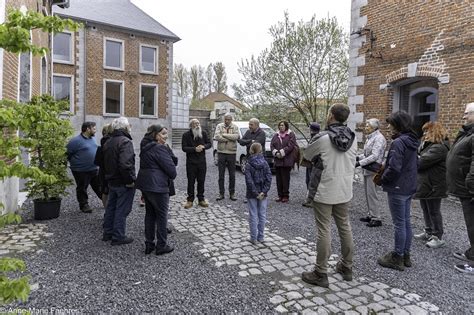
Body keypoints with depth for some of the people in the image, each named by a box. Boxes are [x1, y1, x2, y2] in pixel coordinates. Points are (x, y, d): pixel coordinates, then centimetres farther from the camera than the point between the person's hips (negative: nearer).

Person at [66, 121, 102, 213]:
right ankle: (84, 205, 21)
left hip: (94, 169, 7)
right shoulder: (76, 141, -17)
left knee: (99, 186, 15)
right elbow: (67, 154, -13)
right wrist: (74, 163, -6)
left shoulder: (92, 138, 8)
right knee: (82, 189, 9)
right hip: (81, 171, -7)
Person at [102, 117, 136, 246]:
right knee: (122, 210, 1)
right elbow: (125, 164, -31)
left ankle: (107, 233, 30)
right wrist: (130, 180, -22)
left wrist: (109, 176, 20)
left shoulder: (108, 142, 11)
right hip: (123, 183, -9)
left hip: (112, 181, 9)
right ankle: (118, 236, 10)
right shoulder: (125, 141, -20)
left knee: (111, 207, 19)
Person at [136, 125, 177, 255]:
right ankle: (162, 246, 11)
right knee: (162, 215, 3)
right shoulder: (159, 148, -17)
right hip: (158, 186, -9)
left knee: (150, 213, 15)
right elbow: (171, 167, -15)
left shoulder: (145, 146, 13)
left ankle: (149, 244, 22)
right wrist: (172, 176, 3)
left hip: (145, 184, 9)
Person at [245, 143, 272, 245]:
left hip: (252, 194, -3)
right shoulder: (265, 163, -2)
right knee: (262, 215, 12)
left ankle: (254, 238, 11)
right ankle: (261, 237, 20)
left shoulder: (249, 165, -11)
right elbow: (269, 178, -8)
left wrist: (255, 193, -12)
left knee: (253, 215, 5)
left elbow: (249, 181, -17)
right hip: (263, 194, 3)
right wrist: (264, 191, -10)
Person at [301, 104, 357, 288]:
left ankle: (320, 274, 9)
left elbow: (305, 158, -3)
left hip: (324, 192, -6)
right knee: (345, 228, 17)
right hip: (345, 192, 6)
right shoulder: (353, 138, 3)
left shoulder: (323, 138, -15)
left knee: (323, 231, 0)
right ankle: (347, 268, 32)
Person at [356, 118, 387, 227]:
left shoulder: (379, 138, -14)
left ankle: (377, 218, 2)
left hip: (373, 169, -9)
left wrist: (360, 163, -21)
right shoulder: (370, 137, 15)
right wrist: (358, 157, 5)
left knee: (372, 193, -6)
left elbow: (374, 156, -21)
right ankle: (371, 215, 25)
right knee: (368, 193, 14)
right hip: (367, 169, 9)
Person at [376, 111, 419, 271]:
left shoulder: (398, 142, -20)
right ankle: (405, 255, 28)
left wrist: (382, 180, -9)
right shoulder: (412, 142, 9)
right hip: (409, 188, 9)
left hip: (397, 189, -9)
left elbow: (394, 168, -26)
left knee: (399, 223, 1)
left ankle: (397, 258, 13)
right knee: (406, 221, 16)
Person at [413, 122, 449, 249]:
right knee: (426, 210, 19)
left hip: (433, 186, -10)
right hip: (425, 184, 10)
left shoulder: (439, 147, -21)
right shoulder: (430, 145, 14)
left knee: (434, 211, 1)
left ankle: (438, 237, 13)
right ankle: (429, 232, 32)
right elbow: (420, 156, 10)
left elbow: (422, 162, -25)